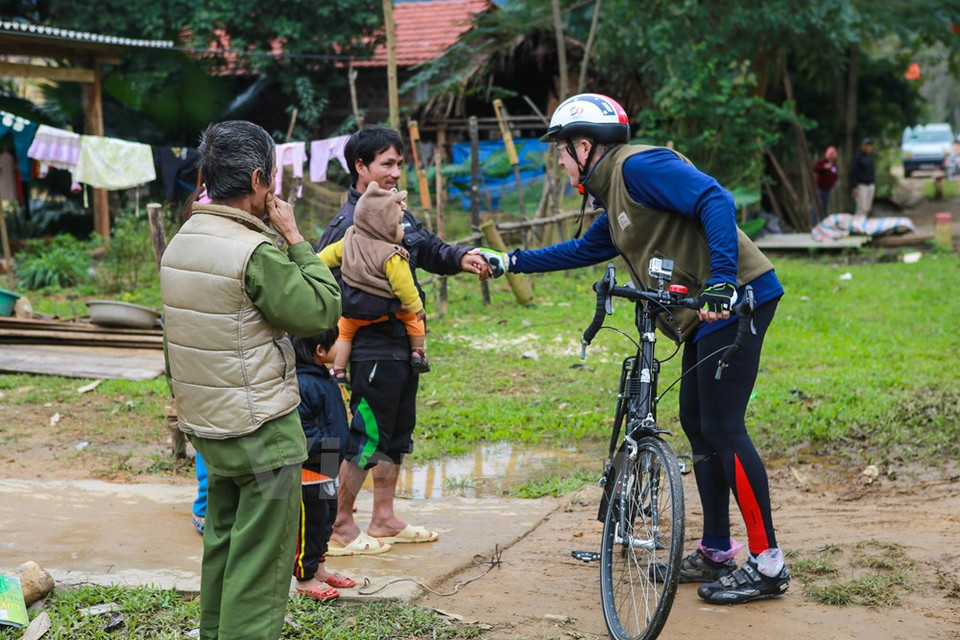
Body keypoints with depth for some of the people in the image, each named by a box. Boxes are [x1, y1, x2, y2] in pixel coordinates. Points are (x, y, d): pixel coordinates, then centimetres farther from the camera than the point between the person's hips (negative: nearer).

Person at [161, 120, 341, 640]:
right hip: (263, 431, -9)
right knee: (261, 558, -1)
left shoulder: (179, 244, 6)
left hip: (206, 423, 9)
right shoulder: (255, 252, -21)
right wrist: (295, 238, -9)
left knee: (223, 540, 20)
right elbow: (322, 309, -16)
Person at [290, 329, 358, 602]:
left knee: (326, 518, 20)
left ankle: (318, 570, 33)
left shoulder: (324, 379, 11)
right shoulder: (302, 384, -23)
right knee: (310, 522, 0)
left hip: (326, 468, 10)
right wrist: (324, 446, -24)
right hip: (308, 470, -10)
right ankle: (304, 579, 12)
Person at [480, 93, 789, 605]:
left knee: (723, 429, -9)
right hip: (705, 314, 10)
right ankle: (715, 552, 23)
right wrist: (508, 262, 35)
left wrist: (722, 281, -30)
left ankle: (768, 564, -2)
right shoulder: (614, 198, 20)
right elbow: (582, 250, 35)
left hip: (735, 301, -10)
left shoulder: (638, 165, -11)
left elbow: (715, 200, -22)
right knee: (697, 425, 13)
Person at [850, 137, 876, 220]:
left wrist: (874, 184, 17)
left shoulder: (870, 156, 13)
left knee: (867, 209, 7)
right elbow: (853, 173, -12)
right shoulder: (857, 156, -9)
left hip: (870, 185, 7)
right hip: (861, 185, -7)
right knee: (862, 208, -12)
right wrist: (854, 187, -18)